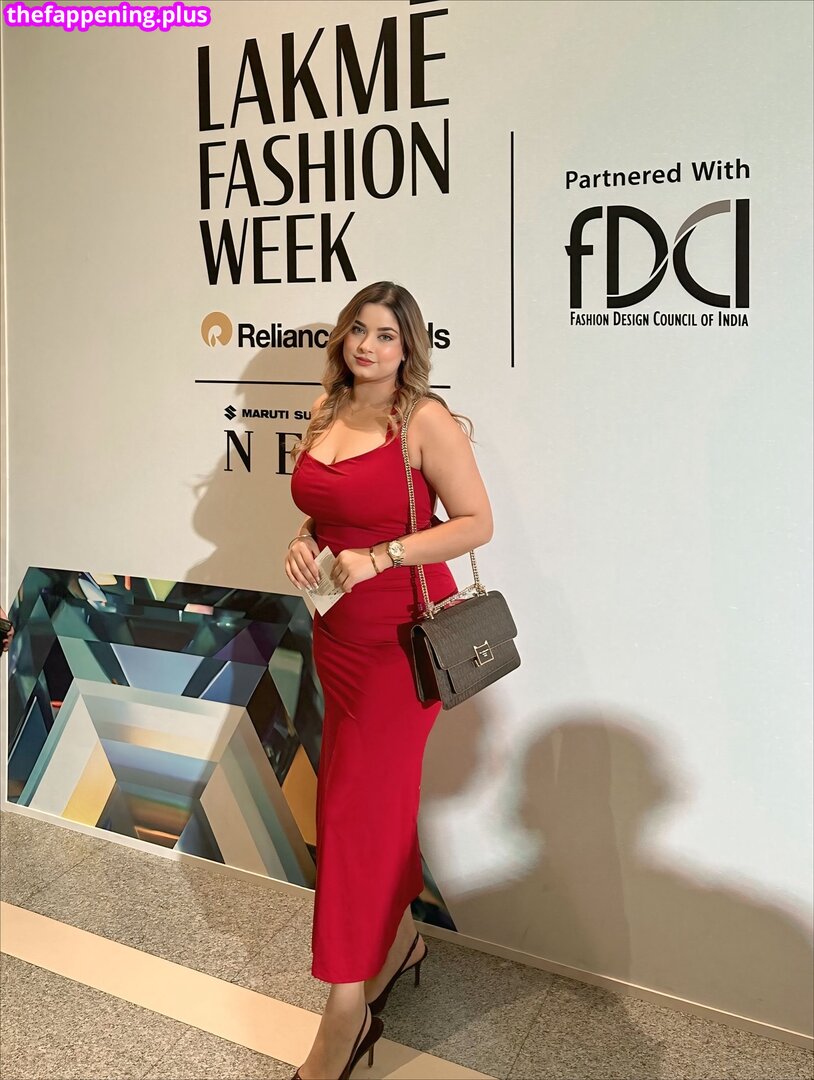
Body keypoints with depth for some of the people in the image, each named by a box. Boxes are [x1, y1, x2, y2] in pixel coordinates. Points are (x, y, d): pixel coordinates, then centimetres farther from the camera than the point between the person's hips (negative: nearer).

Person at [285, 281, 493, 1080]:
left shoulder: (426, 420, -12)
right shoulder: (325, 413, 8)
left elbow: (476, 523, -14)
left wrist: (379, 557, -21)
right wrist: (306, 542, -1)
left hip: (403, 631, -7)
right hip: (337, 630, 7)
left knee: (358, 803, -5)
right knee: (373, 790, 17)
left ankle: (346, 1010, 8)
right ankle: (399, 938, 38)